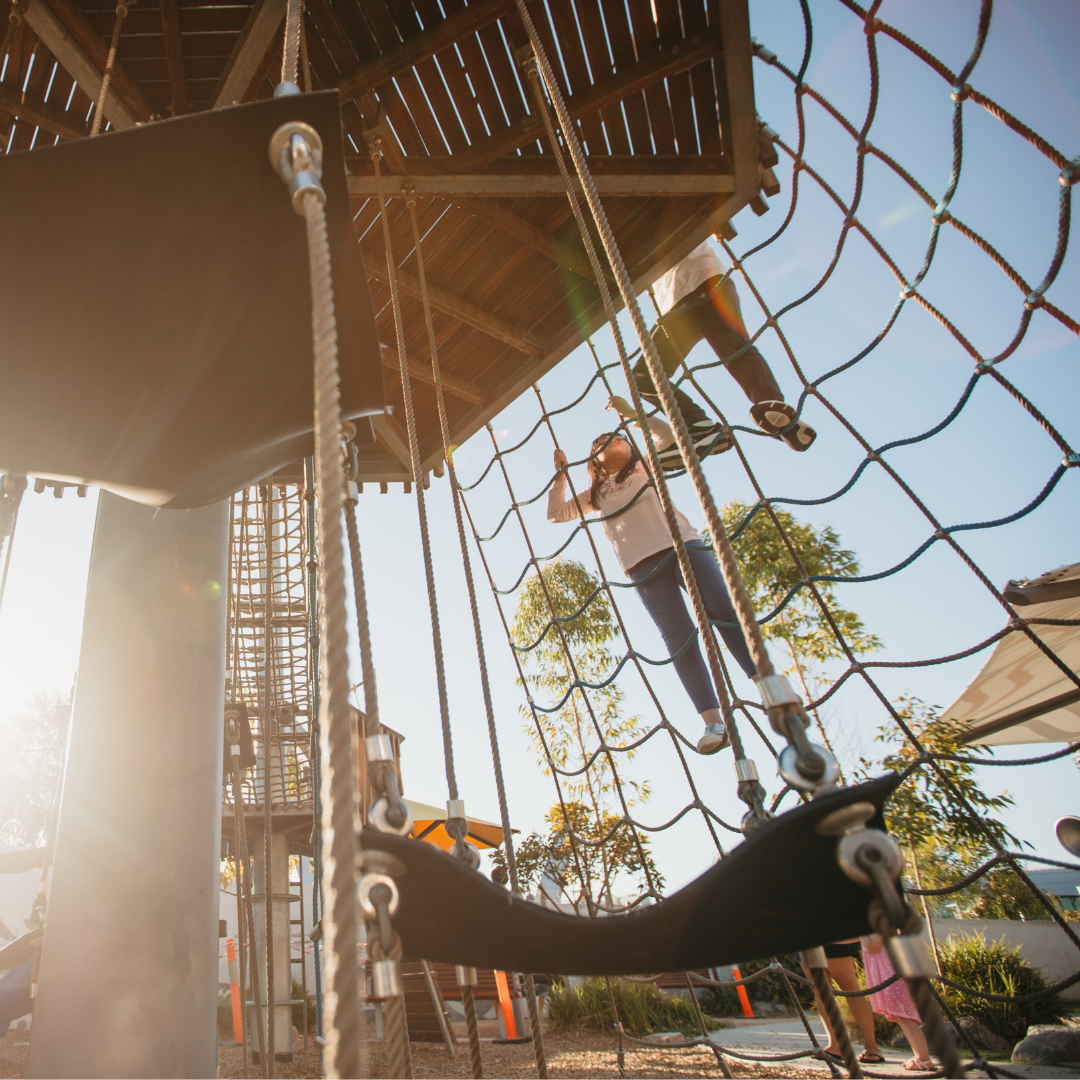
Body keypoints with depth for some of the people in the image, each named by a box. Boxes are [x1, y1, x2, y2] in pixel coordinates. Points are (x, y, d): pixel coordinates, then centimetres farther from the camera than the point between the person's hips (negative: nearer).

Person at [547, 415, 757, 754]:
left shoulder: (645, 466, 24)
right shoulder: (596, 493, 26)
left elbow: (667, 434, 9)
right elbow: (556, 513, 21)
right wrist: (560, 474, 14)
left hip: (682, 544, 0)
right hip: (642, 565, 1)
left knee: (726, 614, -13)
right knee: (678, 638, -11)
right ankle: (713, 721, -16)